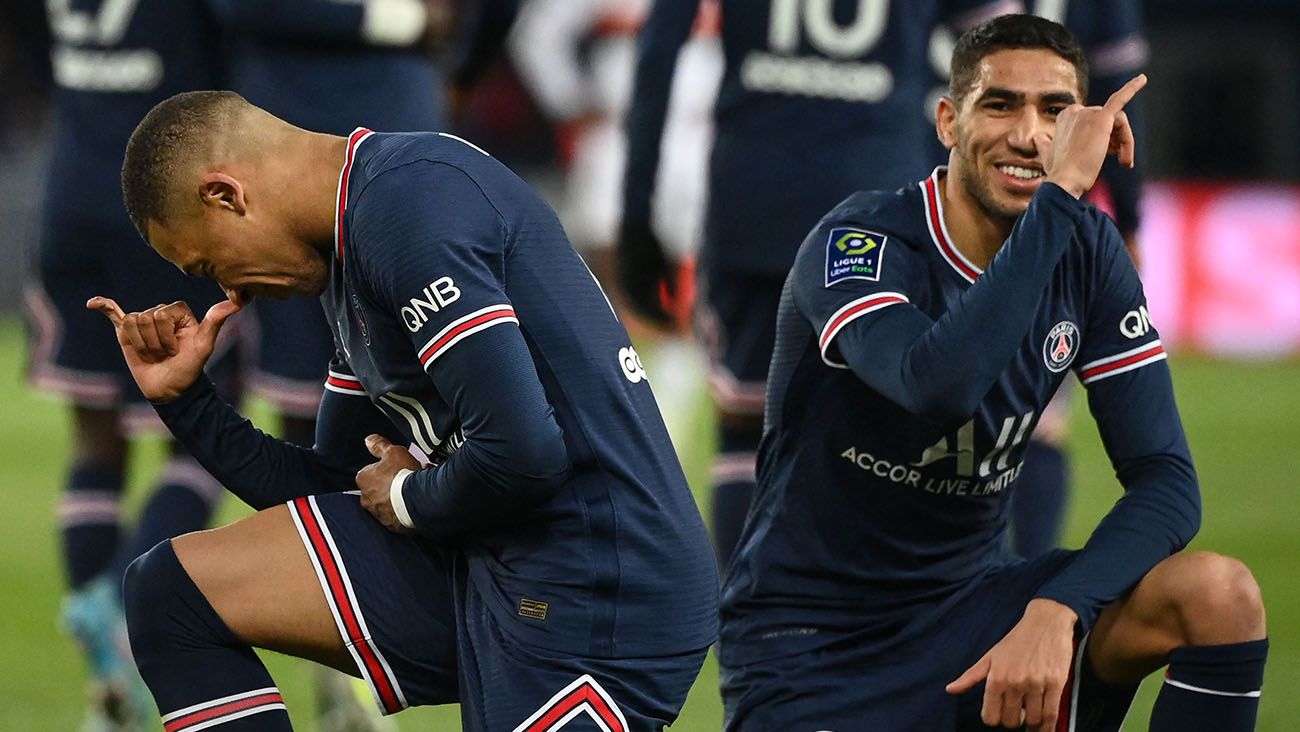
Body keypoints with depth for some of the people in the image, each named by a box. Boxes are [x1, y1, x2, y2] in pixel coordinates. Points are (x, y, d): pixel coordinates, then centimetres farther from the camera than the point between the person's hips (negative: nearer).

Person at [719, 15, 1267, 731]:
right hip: (812, 641, -5)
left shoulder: (1085, 251, 1)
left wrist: (1057, 611, -24)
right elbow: (939, 387, -38)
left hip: (970, 602, 5)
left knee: (1221, 596, -20)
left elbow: (1164, 477, -6)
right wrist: (1060, 192, -34)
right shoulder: (857, 241, -16)